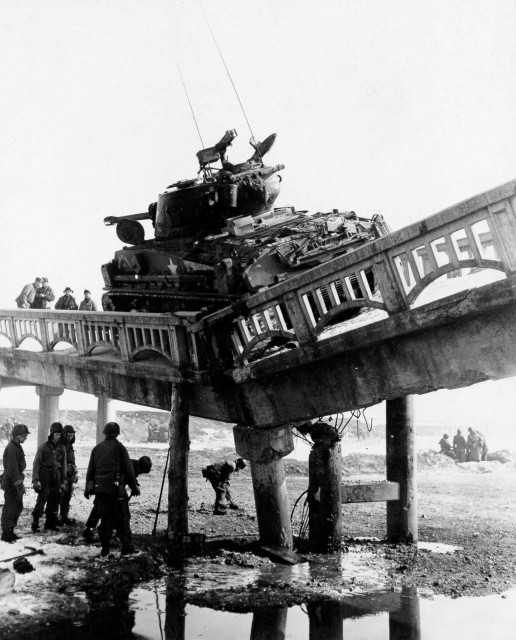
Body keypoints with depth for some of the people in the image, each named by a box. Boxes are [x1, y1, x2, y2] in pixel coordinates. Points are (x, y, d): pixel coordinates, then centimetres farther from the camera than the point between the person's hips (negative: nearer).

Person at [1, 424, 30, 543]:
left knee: (18, 508, 16)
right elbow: (12, 468, -23)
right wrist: (17, 482, -24)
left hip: (17, 481, 10)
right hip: (11, 483, -10)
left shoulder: (18, 447, 13)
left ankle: (10, 531, 25)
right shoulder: (11, 448, -19)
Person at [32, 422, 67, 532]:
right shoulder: (44, 447, -4)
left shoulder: (61, 449, 9)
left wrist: (63, 481, 11)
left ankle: (50, 523, 16)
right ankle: (35, 523, -4)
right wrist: (36, 479, -12)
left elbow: (63, 465, 14)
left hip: (56, 475, 5)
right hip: (45, 474, -5)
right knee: (42, 498, -12)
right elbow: (36, 464, -5)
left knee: (54, 500, 6)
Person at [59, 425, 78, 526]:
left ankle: (64, 516, 17)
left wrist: (75, 473, 19)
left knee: (68, 497, 10)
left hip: (70, 475, 7)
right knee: (61, 497, -9)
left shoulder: (70, 446, 16)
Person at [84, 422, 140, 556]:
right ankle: (127, 546, -1)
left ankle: (105, 548, 10)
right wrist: (134, 486, 6)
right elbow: (128, 469, -2)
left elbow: (90, 470, 14)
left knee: (105, 518, 10)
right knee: (122, 517, 1)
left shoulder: (96, 448, 12)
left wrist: (88, 488, 21)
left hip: (99, 488, 5)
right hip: (115, 487, -4)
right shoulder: (119, 447, -1)